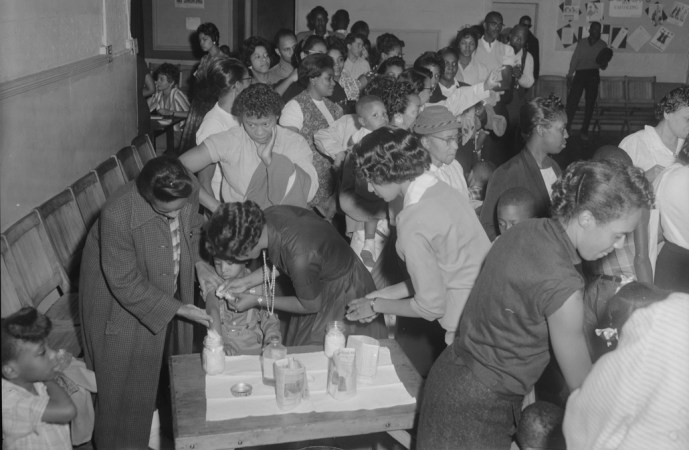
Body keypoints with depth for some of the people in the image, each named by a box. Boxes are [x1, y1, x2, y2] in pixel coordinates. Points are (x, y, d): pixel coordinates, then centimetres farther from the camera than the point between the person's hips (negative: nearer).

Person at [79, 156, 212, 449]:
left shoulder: (189, 190, -23)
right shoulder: (117, 216, -38)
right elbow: (125, 284, -28)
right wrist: (177, 308, -26)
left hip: (169, 292, 6)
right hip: (120, 300, -5)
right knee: (126, 379, 10)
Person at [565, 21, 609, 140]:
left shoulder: (602, 45, 13)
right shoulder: (582, 43, 14)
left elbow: (604, 67, 11)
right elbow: (574, 59, 12)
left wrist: (603, 64, -13)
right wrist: (570, 75, 4)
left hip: (593, 75, 1)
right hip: (580, 73, 0)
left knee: (590, 103, -1)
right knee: (572, 100, -12)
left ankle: (584, 131, 6)